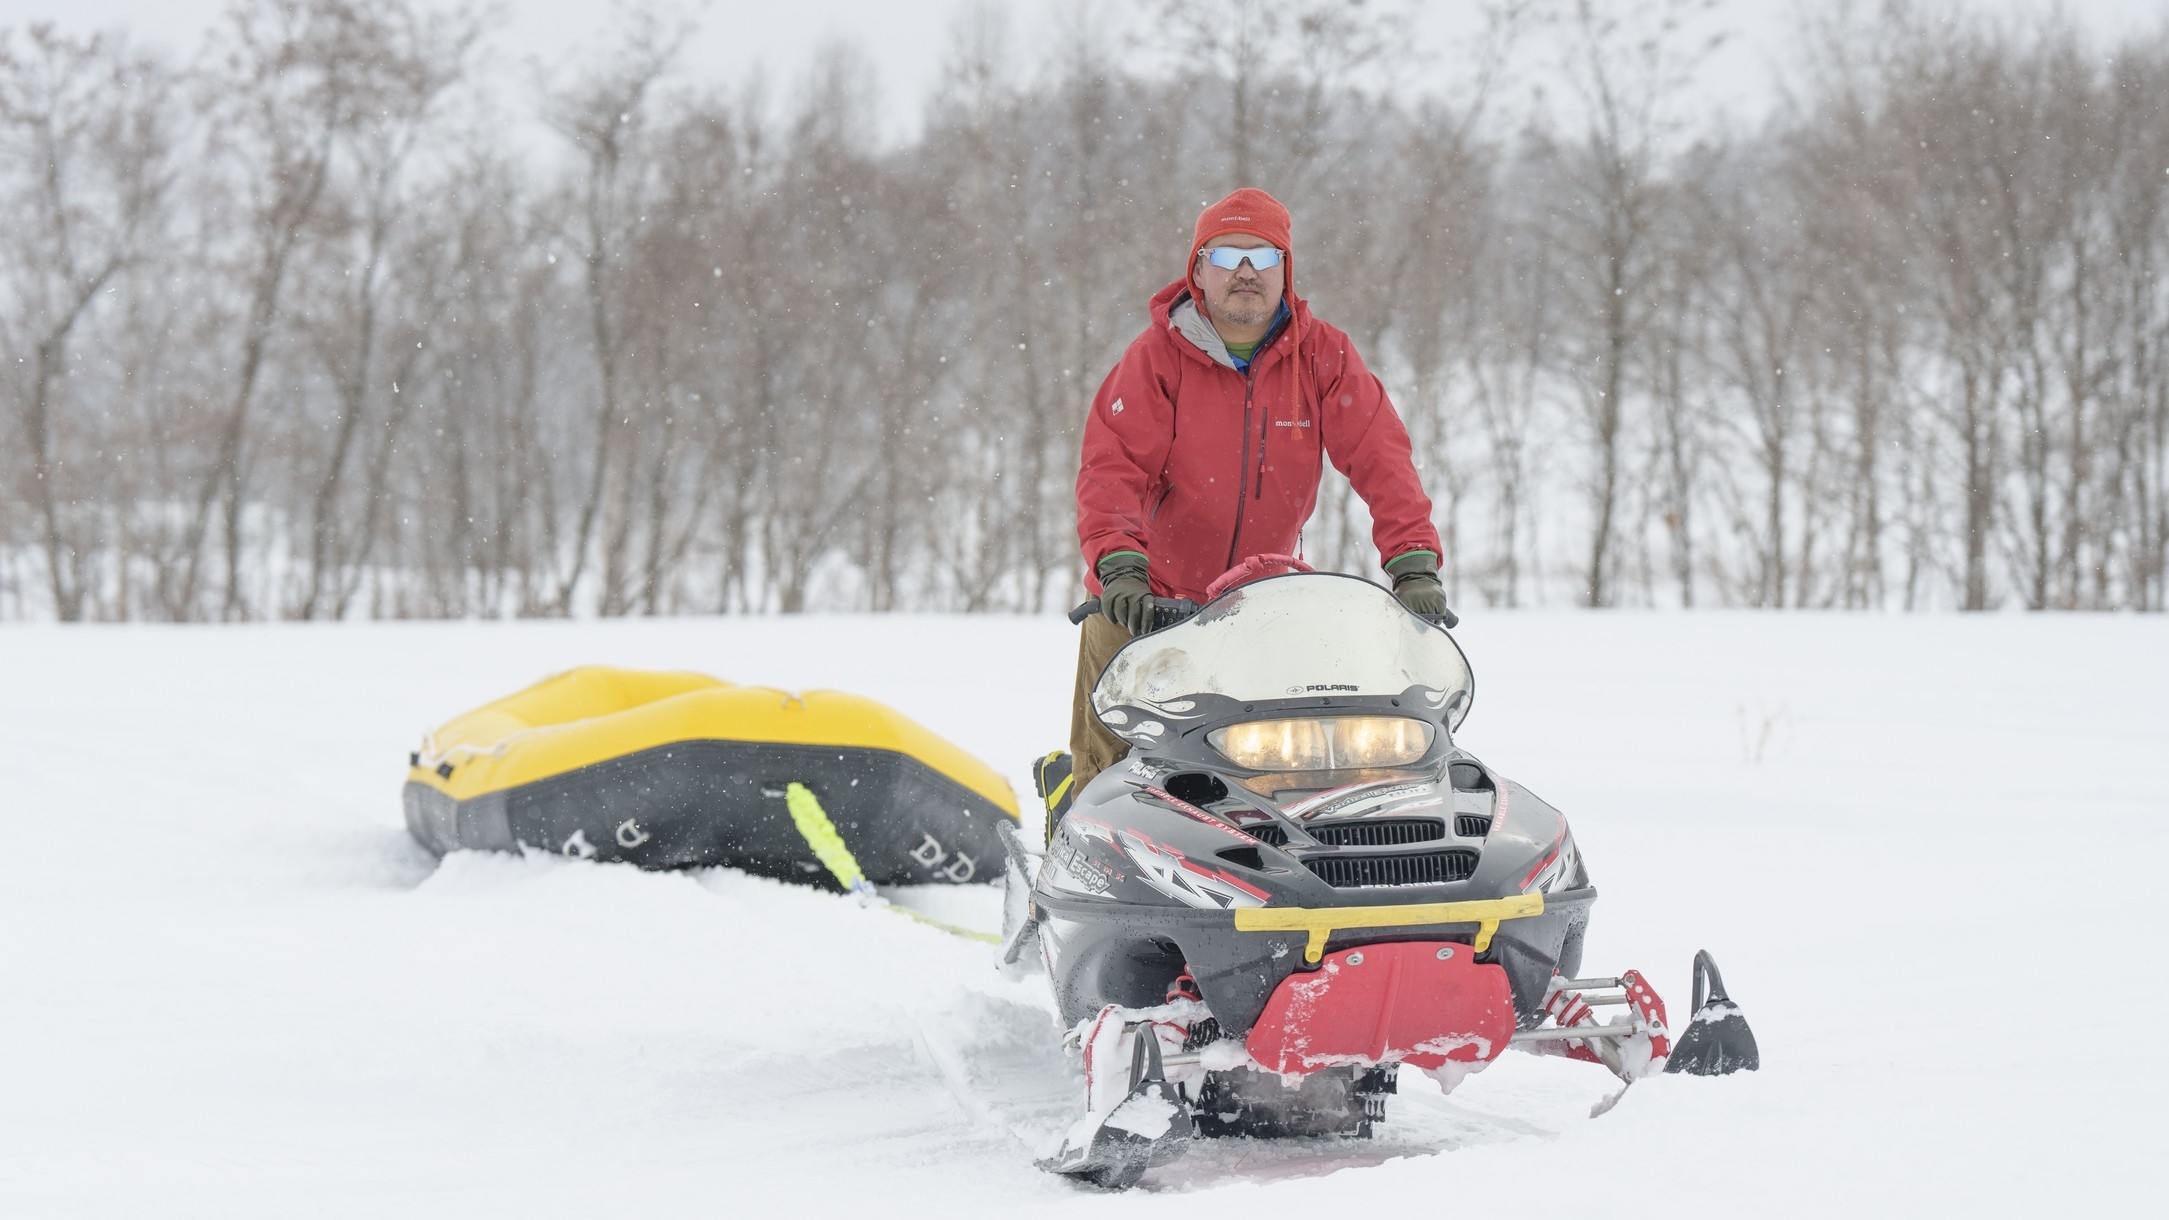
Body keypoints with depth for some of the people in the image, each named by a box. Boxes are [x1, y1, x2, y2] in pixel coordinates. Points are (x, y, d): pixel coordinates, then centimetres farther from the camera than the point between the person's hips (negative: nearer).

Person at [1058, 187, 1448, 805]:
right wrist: (1120, 568, -34)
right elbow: (1111, 468, -16)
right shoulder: (1155, 358, -8)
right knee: (1107, 766, 2)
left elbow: (1379, 456, -10)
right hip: (1146, 606, -2)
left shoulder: (1323, 356, -2)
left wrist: (1415, 564, -24)